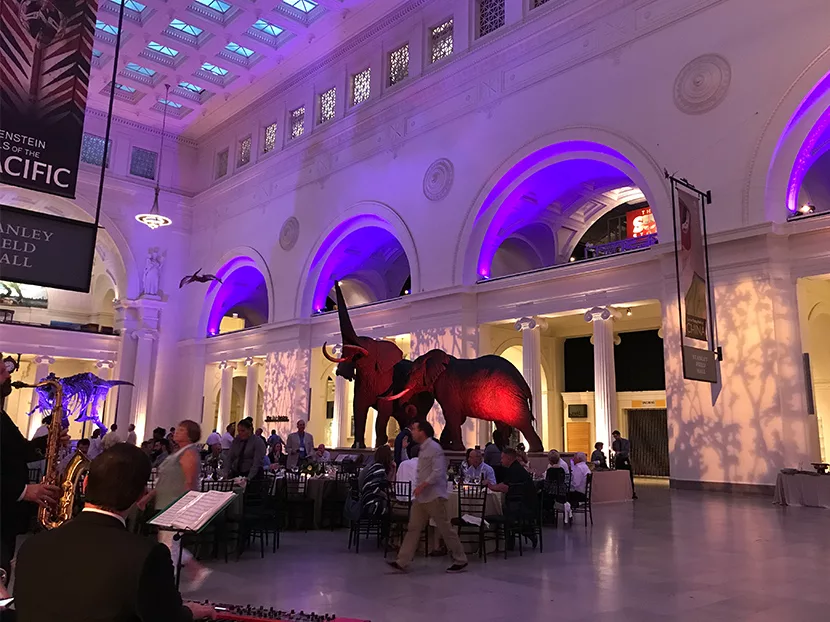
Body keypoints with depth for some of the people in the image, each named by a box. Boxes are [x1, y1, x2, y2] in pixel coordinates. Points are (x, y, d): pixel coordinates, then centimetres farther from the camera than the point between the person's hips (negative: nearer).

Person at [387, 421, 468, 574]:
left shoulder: (434, 448, -15)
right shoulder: (422, 449, 14)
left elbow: (438, 472, -24)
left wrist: (422, 485, -24)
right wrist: (420, 488, 16)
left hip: (434, 497, -9)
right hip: (421, 497, 9)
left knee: (445, 529, 0)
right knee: (413, 528, 5)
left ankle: (460, 561, 12)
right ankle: (402, 562, 6)